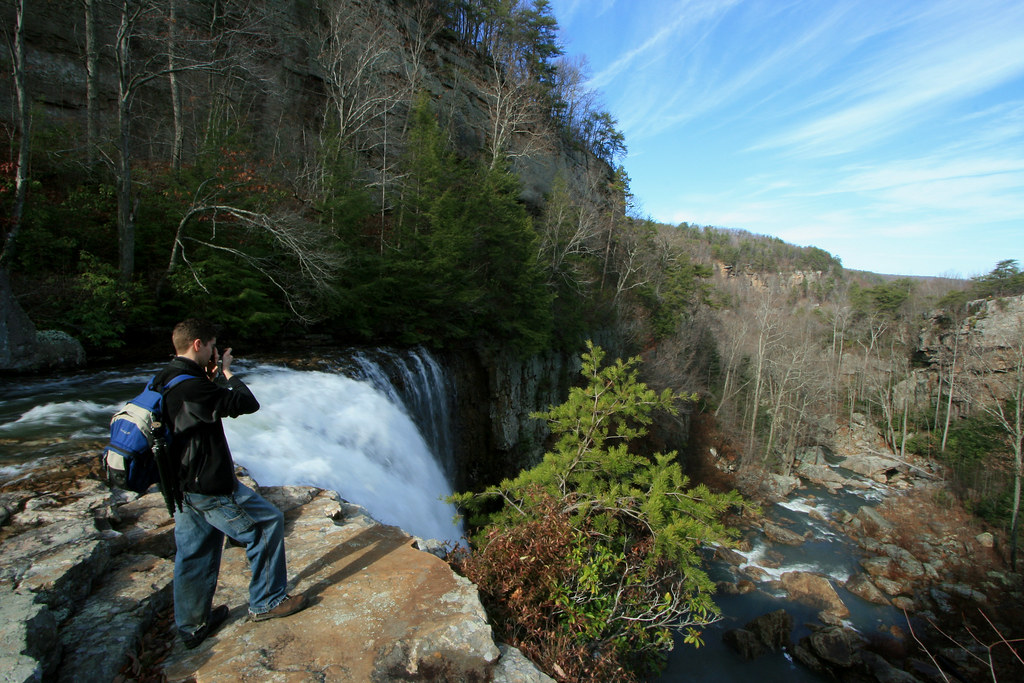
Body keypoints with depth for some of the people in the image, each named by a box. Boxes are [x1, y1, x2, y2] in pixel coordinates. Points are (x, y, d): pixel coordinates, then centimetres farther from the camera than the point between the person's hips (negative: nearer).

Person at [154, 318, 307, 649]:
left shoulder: (163, 380, 5)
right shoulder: (191, 386, -25)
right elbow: (247, 404, -22)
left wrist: (212, 378, 7)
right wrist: (226, 373, -10)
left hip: (181, 486, 10)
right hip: (210, 487, -10)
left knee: (192, 556, 20)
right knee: (267, 523, 6)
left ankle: (192, 625, 36)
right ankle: (266, 602, 18)